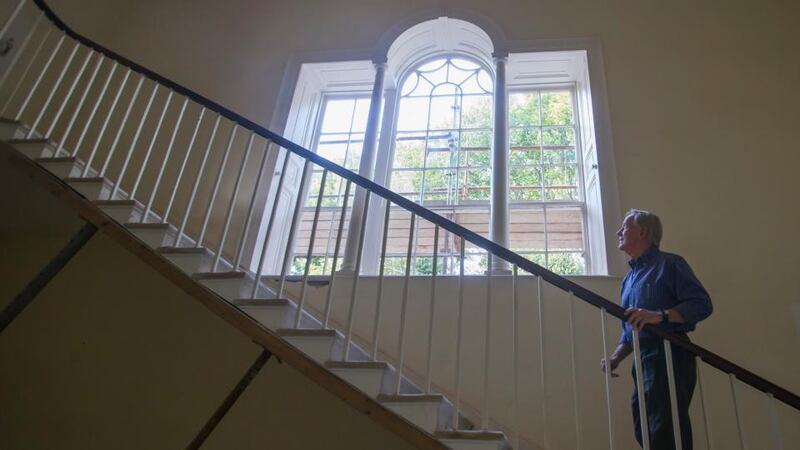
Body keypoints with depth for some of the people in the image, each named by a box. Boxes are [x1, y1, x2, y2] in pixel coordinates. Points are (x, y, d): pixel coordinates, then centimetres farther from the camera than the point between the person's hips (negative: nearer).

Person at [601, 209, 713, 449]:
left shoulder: (669, 264, -3)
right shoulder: (629, 278, 21)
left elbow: (702, 304, -14)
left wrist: (660, 316, -27)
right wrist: (615, 357, 8)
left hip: (670, 357, -8)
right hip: (643, 363, 8)